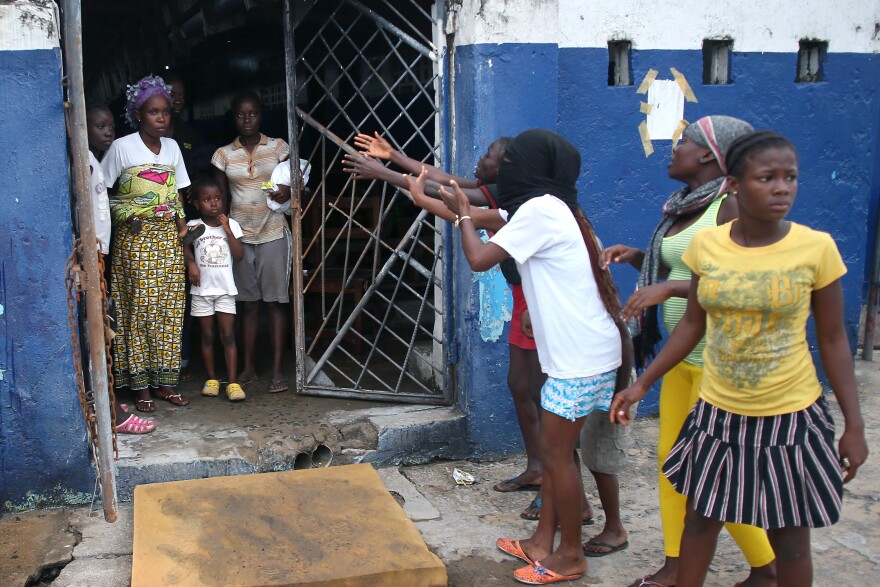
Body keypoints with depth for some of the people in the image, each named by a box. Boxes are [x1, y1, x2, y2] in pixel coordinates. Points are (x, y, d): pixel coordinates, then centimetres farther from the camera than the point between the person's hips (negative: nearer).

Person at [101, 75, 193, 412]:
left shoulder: (172, 147, 9)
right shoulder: (122, 147, -7)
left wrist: (181, 221, 4)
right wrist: (125, 215, -10)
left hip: (168, 236, 5)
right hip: (136, 237, -5)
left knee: (169, 309, 5)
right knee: (139, 309, -3)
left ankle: (166, 382, 14)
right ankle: (140, 385, 6)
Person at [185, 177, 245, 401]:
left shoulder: (231, 224, 1)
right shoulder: (194, 226, -1)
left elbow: (238, 254, -5)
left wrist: (227, 230, -11)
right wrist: (191, 263, -14)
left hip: (225, 289, 0)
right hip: (202, 290, 0)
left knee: (228, 335, -2)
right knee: (207, 336, 8)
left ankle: (233, 382, -2)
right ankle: (211, 379, 18)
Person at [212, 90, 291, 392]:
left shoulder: (278, 147, 1)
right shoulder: (223, 154, 4)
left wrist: (288, 192, -15)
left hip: (273, 234, -1)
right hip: (240, 236, 2)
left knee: (276, 301, -1)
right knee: (248, 303, 7)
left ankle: (278, 369, 3)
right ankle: (248, 367, 16)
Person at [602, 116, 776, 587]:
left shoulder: (731, 206, -16)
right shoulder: (683, 206, 9)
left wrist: (670, 287, -28)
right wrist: (638, 257, 5)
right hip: (682, 355, 9)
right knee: (671, 457, 12)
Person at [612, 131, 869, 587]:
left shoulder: (816, 248, -12)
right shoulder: (706, 245, -6)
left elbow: (833, 340, -5)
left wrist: (854, 425, -3)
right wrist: (642, 383, 4)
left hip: (789, 417, -2)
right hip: (717, 413, 3)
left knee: (789, 536, 11)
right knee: (700, 518, 18)